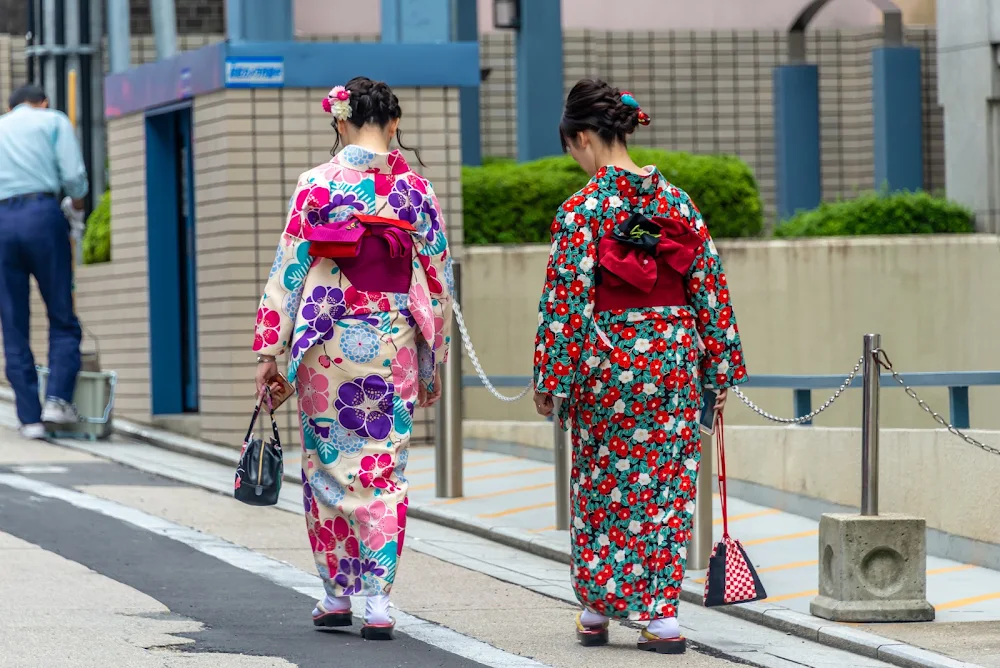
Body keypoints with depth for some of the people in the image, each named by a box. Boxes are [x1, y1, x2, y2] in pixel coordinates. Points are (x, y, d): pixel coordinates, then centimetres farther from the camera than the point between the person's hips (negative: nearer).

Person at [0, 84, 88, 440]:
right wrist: (76, 210, 15)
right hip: (43, 213, -3)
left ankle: (30, 417, 2)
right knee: (62, 319, 4)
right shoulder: (53, 121, 12)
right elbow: (73, 176, -2)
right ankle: (58, 398, -13)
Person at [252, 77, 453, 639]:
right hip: (395, 346, 2)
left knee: (328, 463, 12)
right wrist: (434, 362, 16)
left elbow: (288, 271, -5)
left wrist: (270, 351, 1)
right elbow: (438, 282, 6)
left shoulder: (318, 187, -5)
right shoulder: (417, 191, 2)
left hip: (330, 345, -1)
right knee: (385, 469, 5)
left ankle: (338, 593, 17)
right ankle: (379, 600, -4)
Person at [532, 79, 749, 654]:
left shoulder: (581, 211, -10)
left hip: (606, 363, -3)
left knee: (602, 484, 11)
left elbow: (566, 300, -11)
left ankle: (597, 608, 18)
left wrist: (550, 378, -5)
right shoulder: (676, 201, 3)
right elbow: (709, 286, 5)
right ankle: (662, 613, 2)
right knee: (668, 486, 6)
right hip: (674, 360, 3)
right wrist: (721, 365, 12)